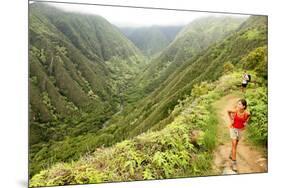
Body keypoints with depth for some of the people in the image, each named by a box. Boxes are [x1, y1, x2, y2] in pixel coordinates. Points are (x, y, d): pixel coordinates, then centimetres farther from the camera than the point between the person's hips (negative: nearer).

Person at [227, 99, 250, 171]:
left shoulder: (246, 113, -20)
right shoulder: (235, 111, -24)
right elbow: (228, 111, -1)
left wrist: (246, 122, -4)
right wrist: (231, 119, -3)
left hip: (240, 130, 3)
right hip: (233, 128, -3)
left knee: (235, 144, 20)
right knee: (234, 145, -9)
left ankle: (231, 155, 46)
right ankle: (234, 163, -5)